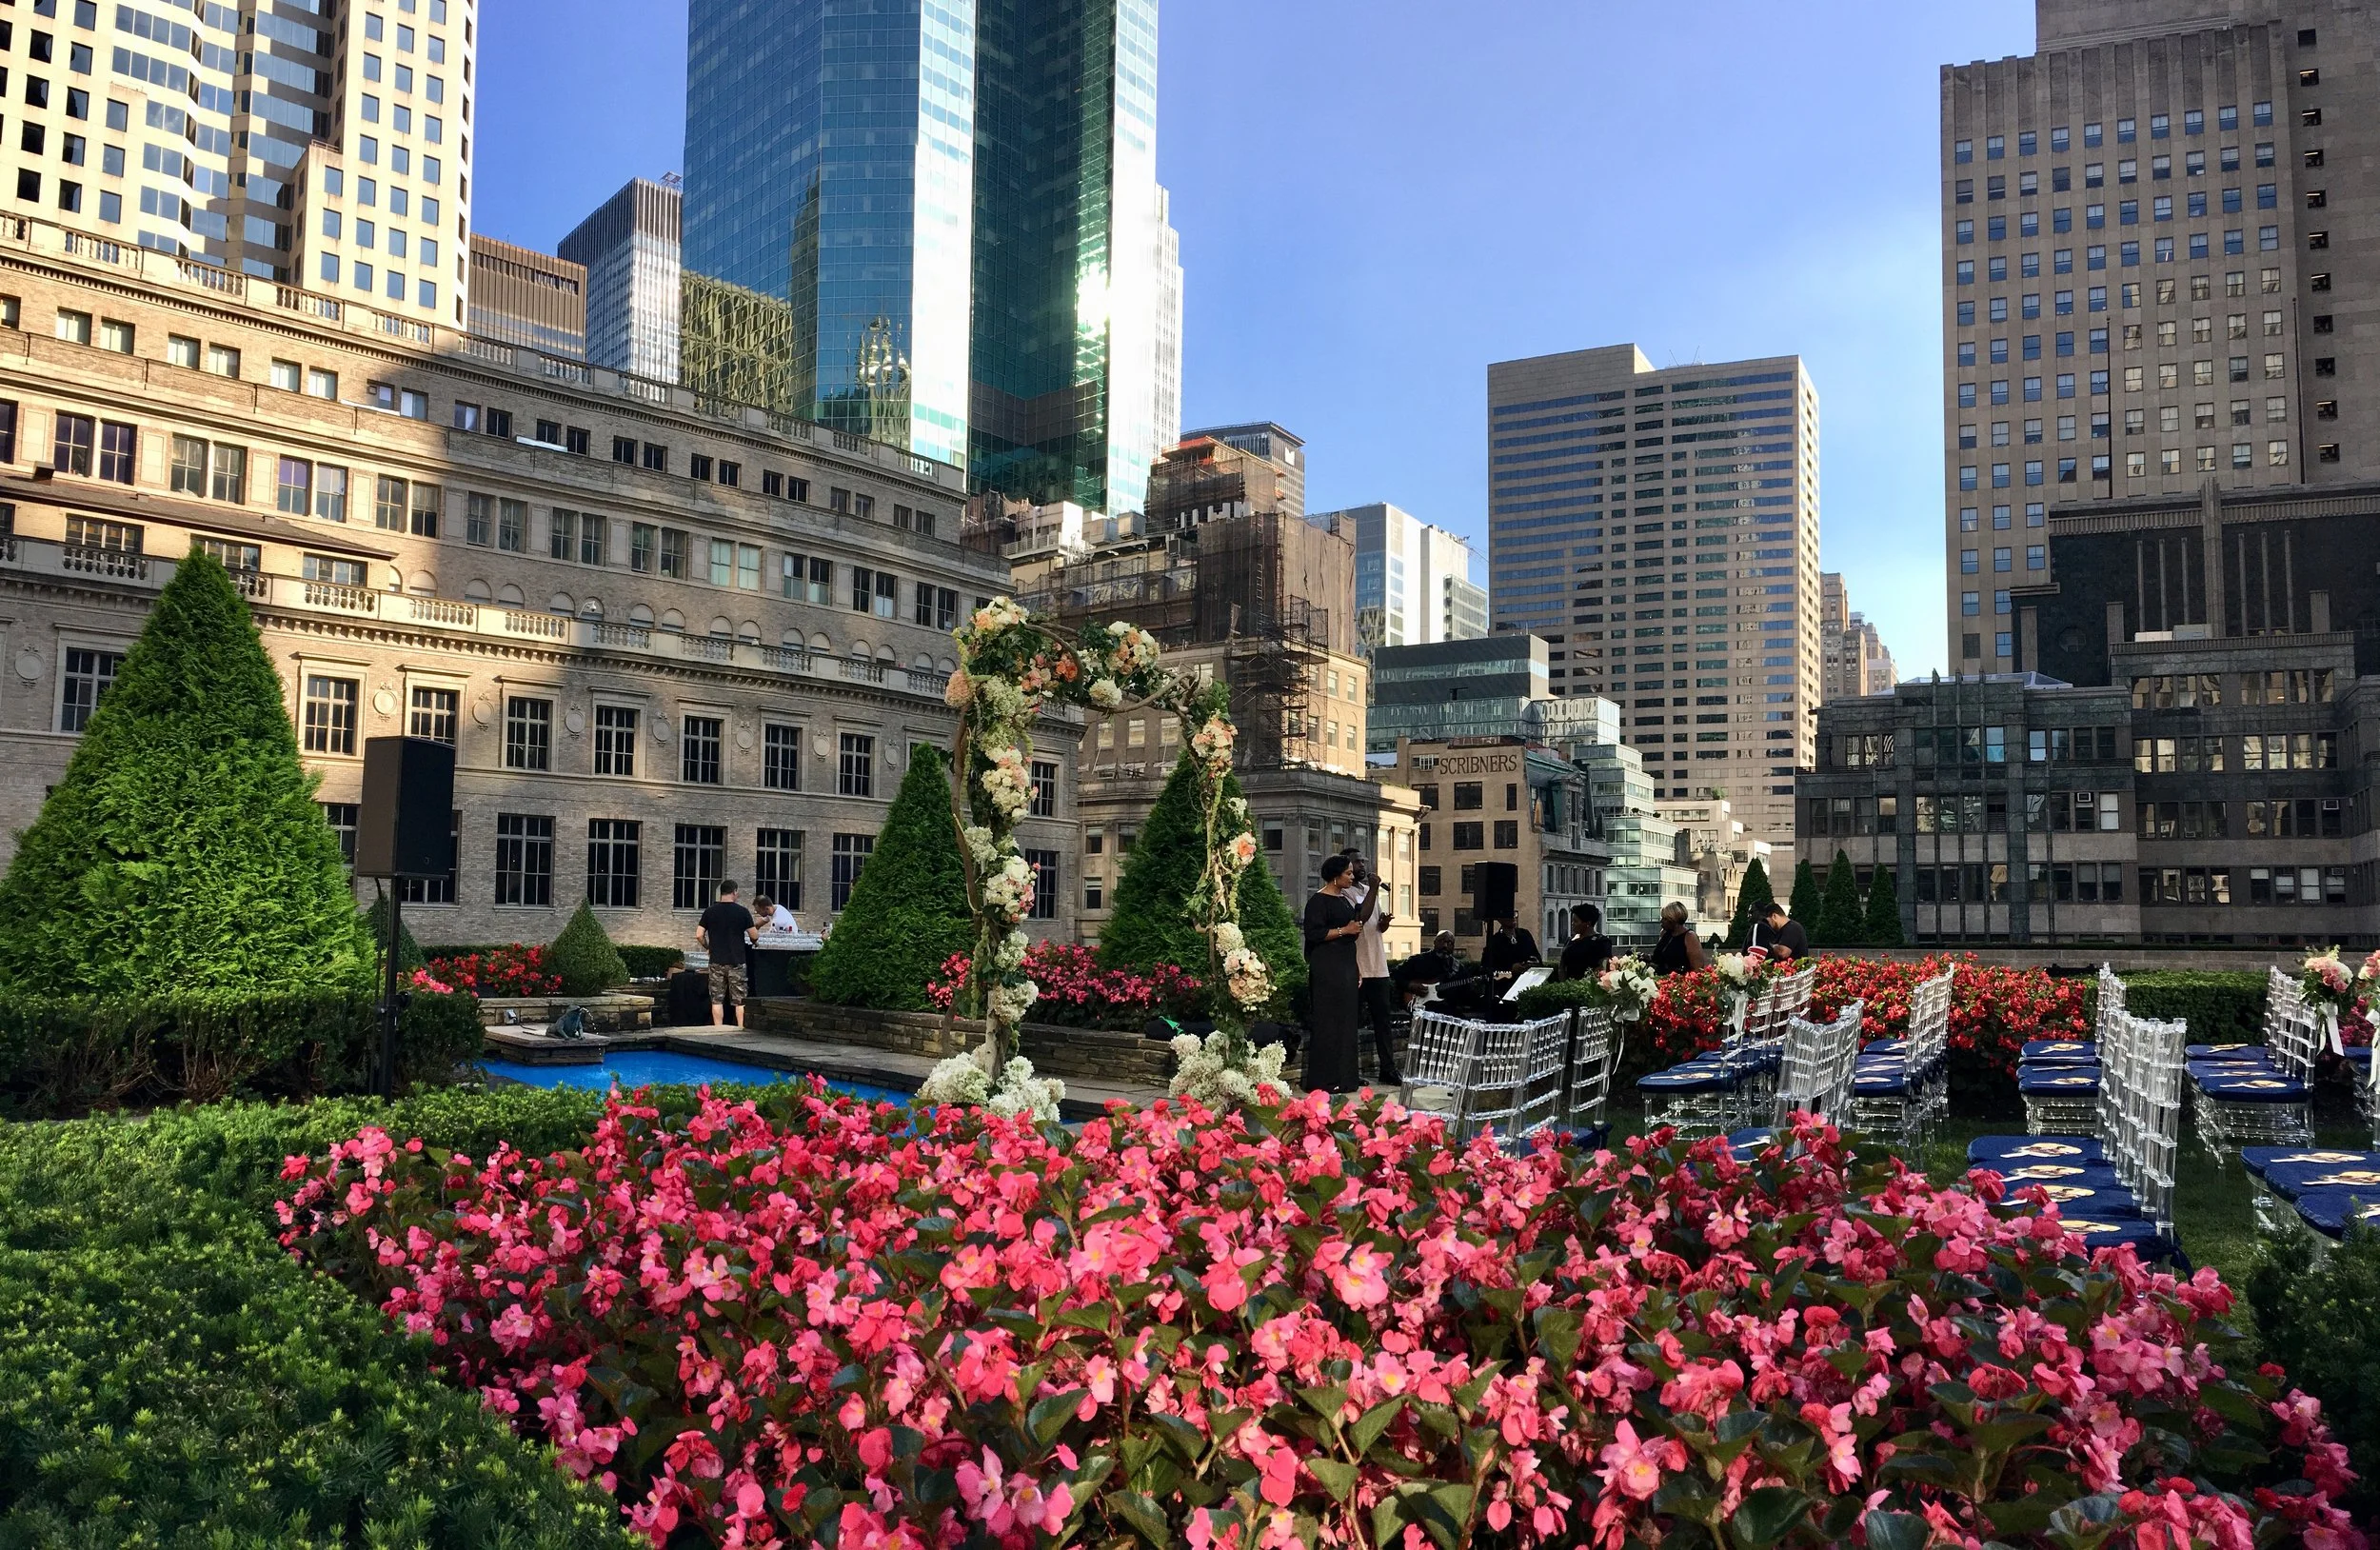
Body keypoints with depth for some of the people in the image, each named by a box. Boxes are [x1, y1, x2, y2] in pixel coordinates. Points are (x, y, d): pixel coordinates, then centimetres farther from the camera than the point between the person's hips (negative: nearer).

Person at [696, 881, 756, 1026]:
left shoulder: (710, 911, 1)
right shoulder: (742, 911, -4)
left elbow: (699, 935, -2)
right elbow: (753, 936, -2)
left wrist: (707, 947, 15)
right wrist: (752, 943, 20)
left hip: (717, 961, 1)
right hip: (737, 961, -1)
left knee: (717, 999, 6)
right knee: (739, 1000, 4)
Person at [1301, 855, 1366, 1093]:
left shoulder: (1345, 900, 17)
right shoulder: (1318, 901, -9)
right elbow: (1313, 933, -18)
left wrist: (1357, 970, 21)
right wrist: (1344, 930, -17)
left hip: (1346, 966, 9)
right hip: (1327, 969, -9)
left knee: (1346, 1022, 9)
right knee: (1328, 1022, -7)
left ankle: (1343, 1078, 14)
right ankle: (1324, 1080, -3)